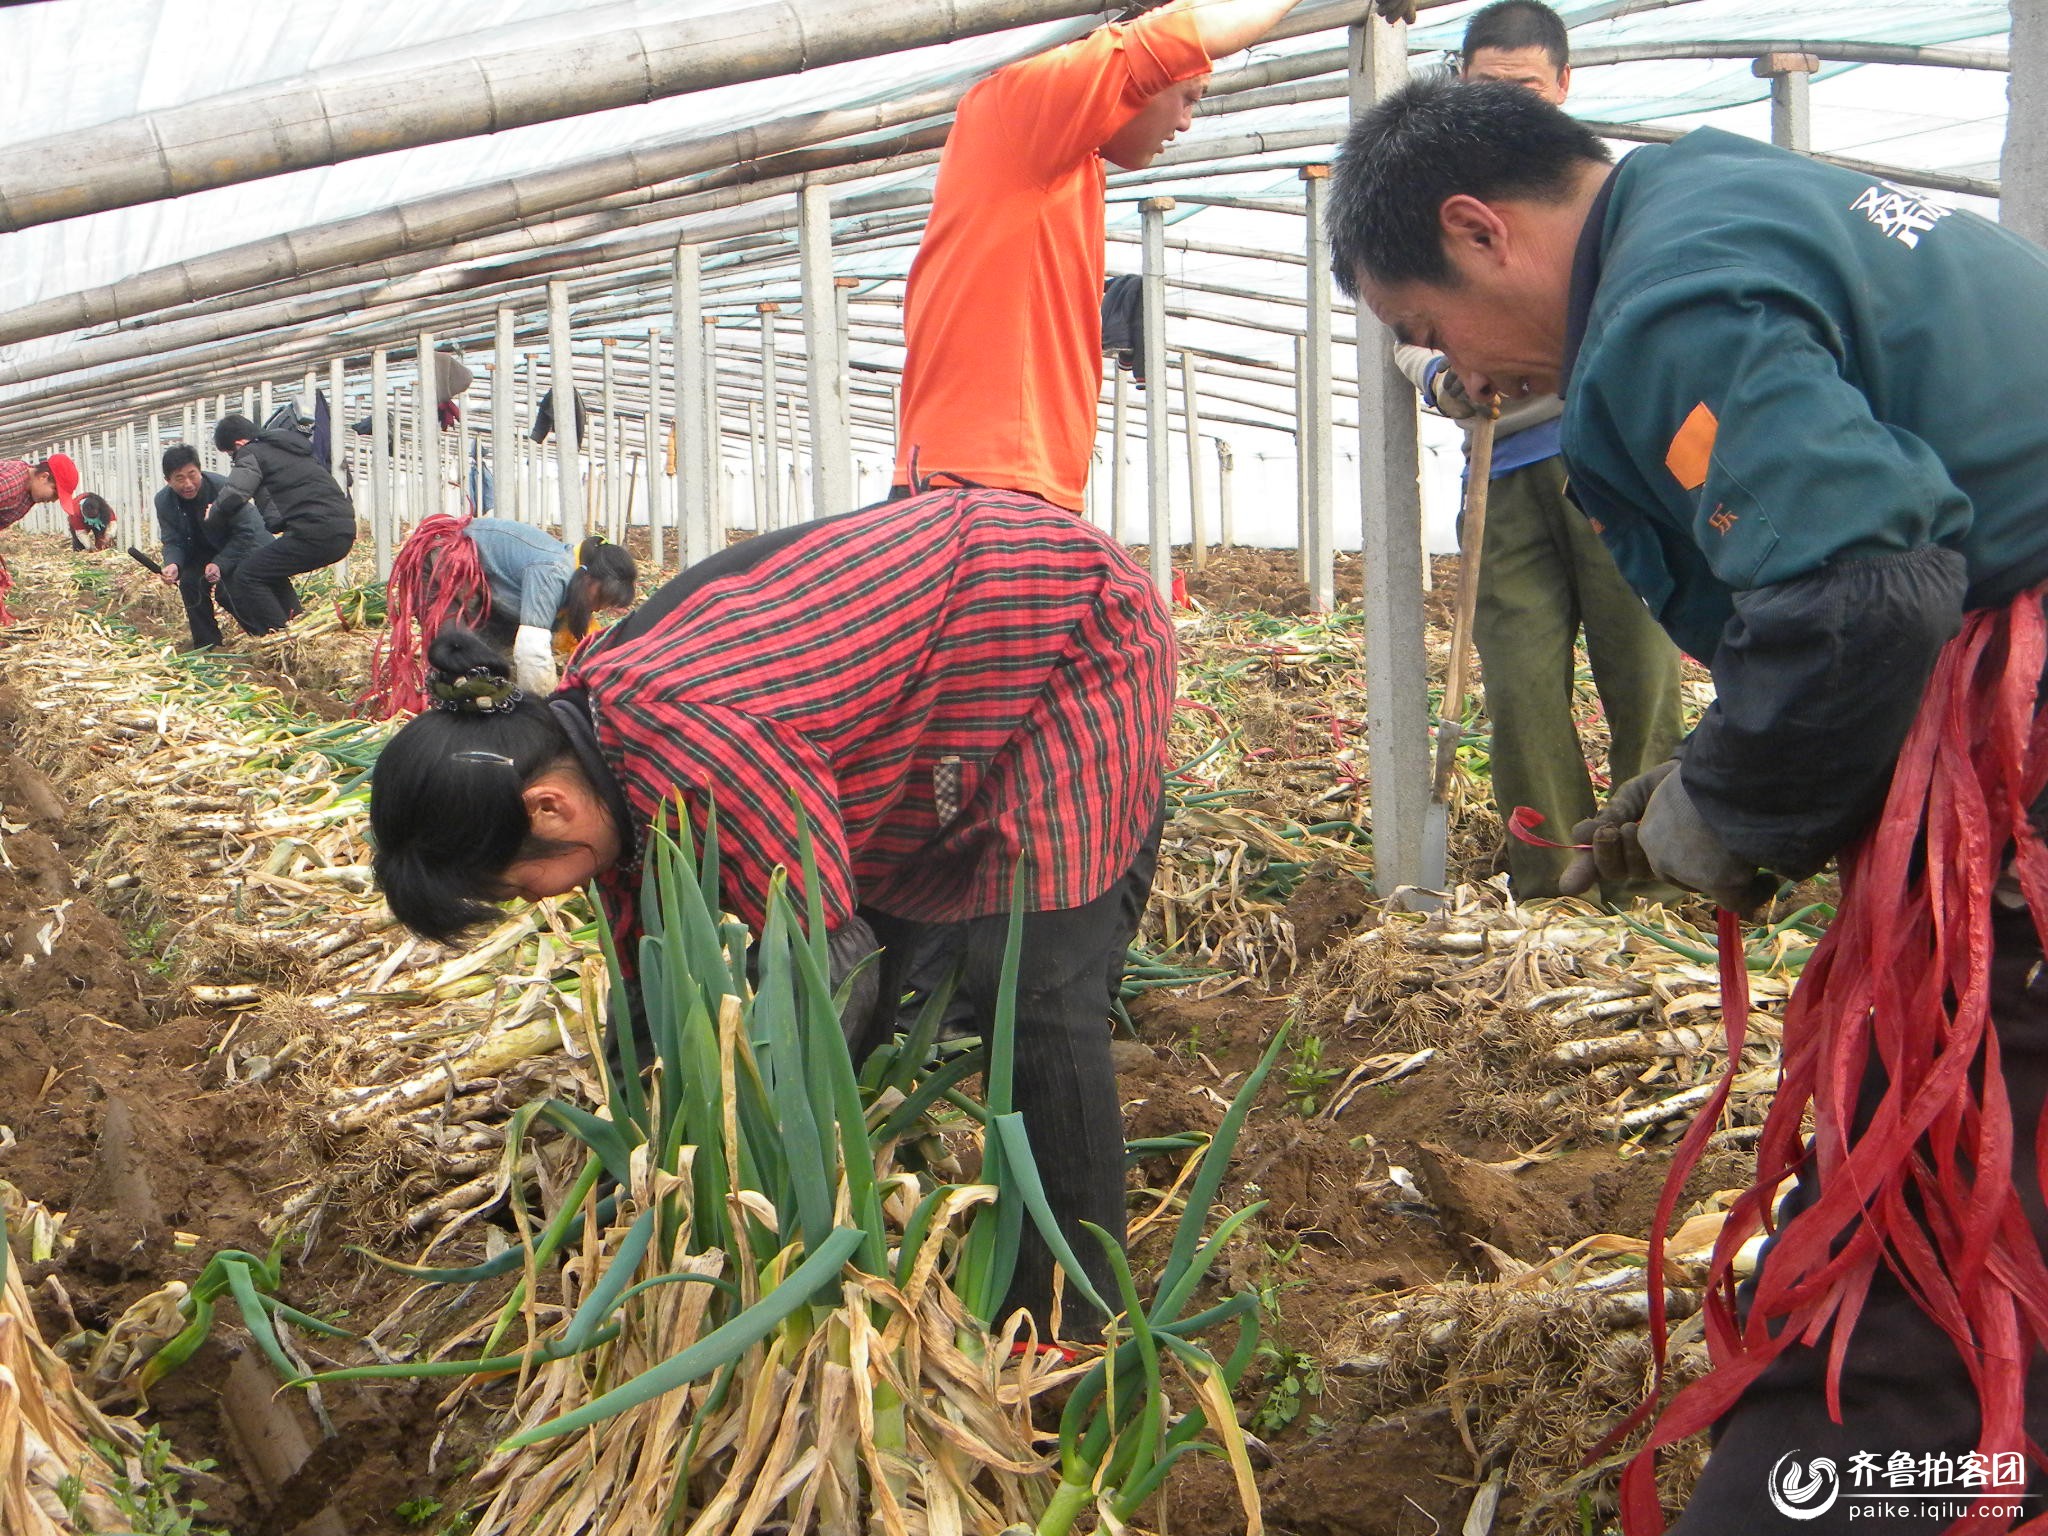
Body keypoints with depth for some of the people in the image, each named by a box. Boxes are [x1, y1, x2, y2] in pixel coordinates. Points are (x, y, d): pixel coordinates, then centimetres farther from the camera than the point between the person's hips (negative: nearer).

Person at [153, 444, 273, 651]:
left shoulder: (223, 488, -32)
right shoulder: (164, 501, -17)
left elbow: (245, 533, -28)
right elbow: (172, 542, -13)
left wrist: (220, 564, -38)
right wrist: (172, 565, -38)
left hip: (246, 547, -4)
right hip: (204, 549, 4)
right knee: (189, 580, -20)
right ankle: (206, 643, -7)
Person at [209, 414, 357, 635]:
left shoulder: (253, 453, 1)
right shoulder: (288, 448, 27)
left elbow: (233, 495, -14)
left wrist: (212, 520, 5)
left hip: (315, 532, -9)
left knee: (246, 577, -3)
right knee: (271, 573, 26)